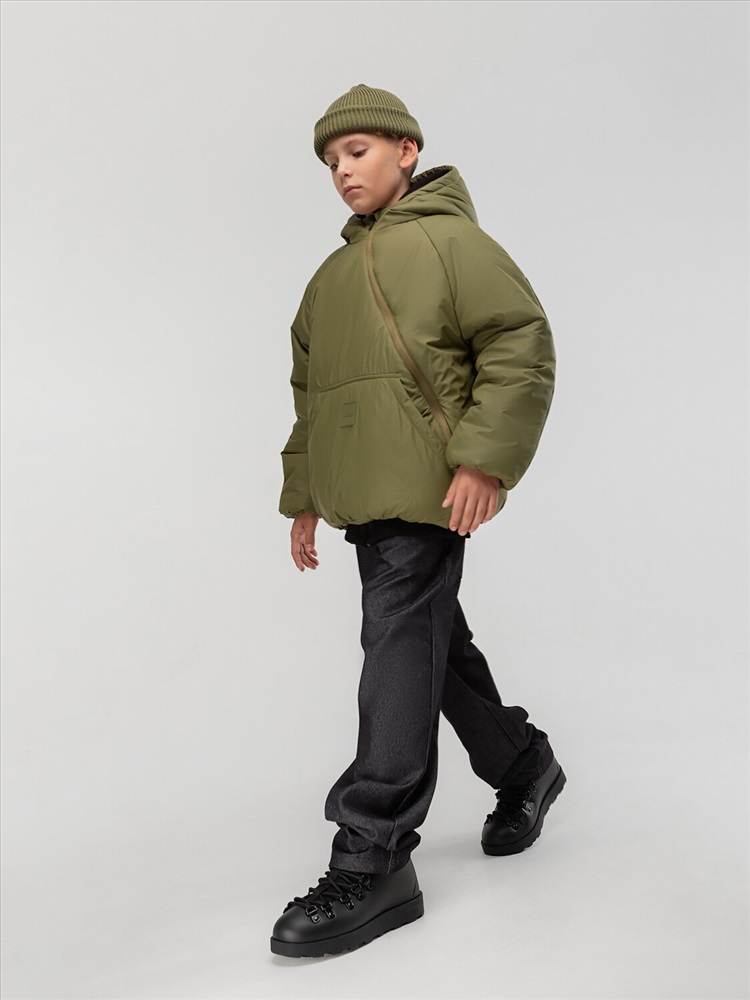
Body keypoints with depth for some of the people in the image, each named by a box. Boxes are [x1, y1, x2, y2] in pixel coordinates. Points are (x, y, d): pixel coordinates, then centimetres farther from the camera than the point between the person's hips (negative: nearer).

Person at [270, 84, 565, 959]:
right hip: (364, 494, 8)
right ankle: (522, 766, 34)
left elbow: (521, 342, -10)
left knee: (401, 646, -12)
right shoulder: (331, 277, 23)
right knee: (435, 642, 14)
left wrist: (484, 457, -19)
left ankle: (373, 861, -9)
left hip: (425, 488, -8)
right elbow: (309, 390, 26)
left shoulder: (447, 239, -1)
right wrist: (302, 495, 21)